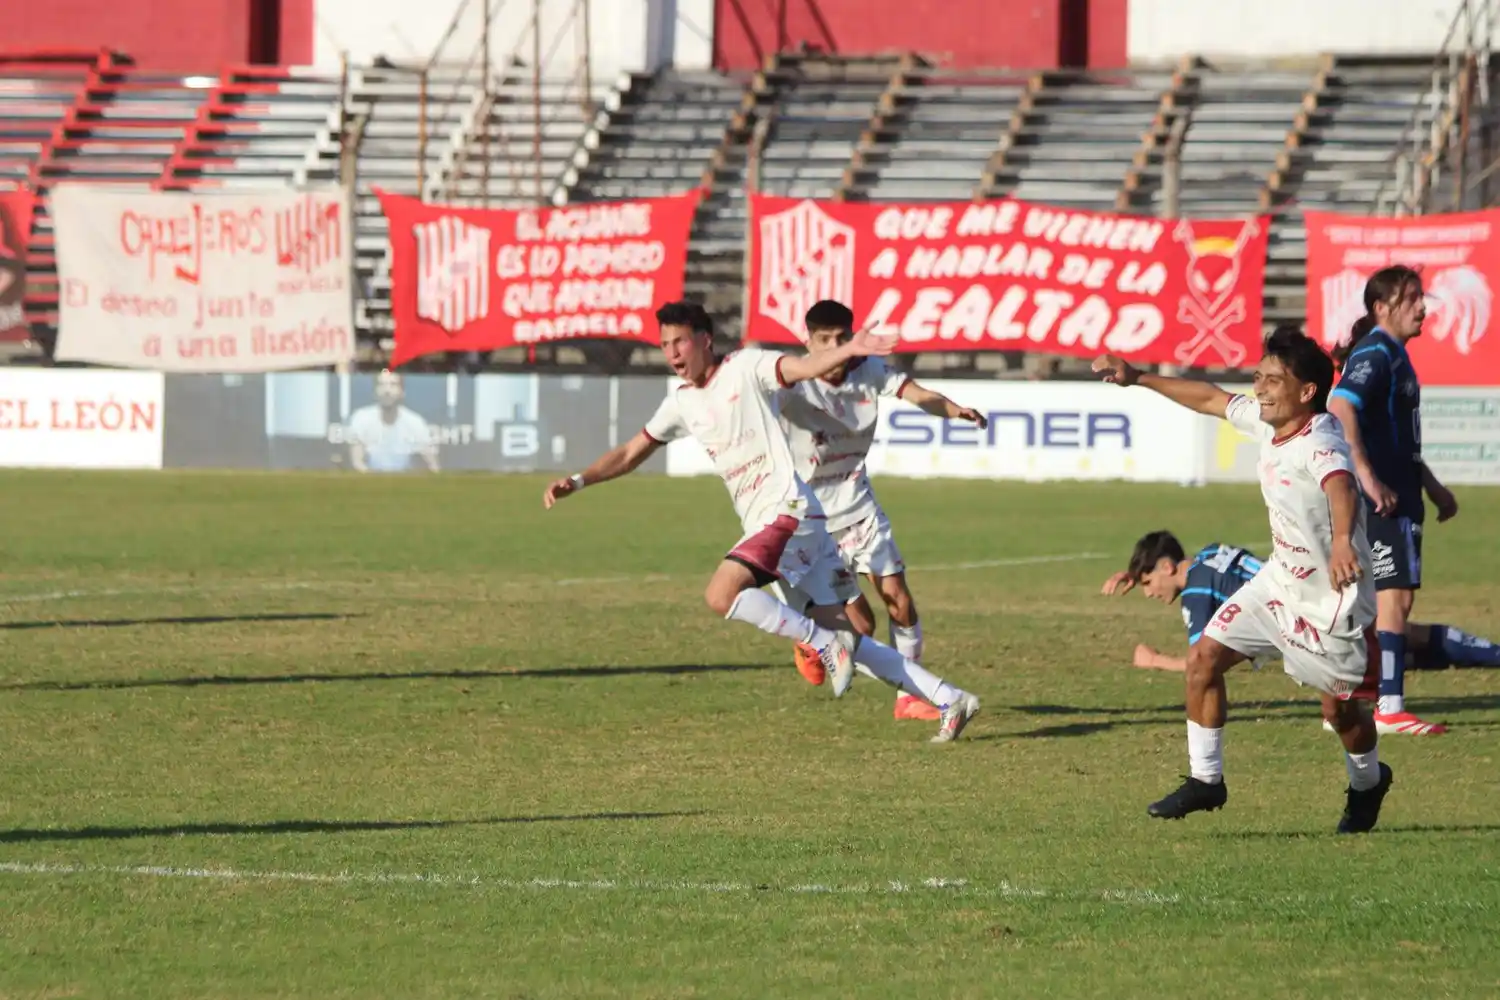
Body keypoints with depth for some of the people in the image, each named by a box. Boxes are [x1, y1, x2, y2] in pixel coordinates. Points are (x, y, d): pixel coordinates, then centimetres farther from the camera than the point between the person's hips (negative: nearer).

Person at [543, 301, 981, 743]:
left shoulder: (746, 368, -4)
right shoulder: (681, 402, 17)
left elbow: (807, 367, -19)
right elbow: (630, 454, 26)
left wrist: (848, 351, -38)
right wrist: (578, 481, 13)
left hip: (789, 512, -8)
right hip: (763, 525, 8)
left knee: (721, 593, -26)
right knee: (846, 641, 4)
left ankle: (826, 645, -16)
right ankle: (950, 700, 8)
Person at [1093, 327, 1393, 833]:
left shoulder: (1320, 445, -32)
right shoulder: (1267, 421, -6)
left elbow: (1341, 489, -54)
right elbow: (1211, 399, 12)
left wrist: (1342, 541, -75)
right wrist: (1137, 378, 18)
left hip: (1331, 598, -8)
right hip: (1280, 580, 8)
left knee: (1340, 707, 7)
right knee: (1203, 659, 1)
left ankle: (1368, 783, 39)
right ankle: (1205, 780, 15)